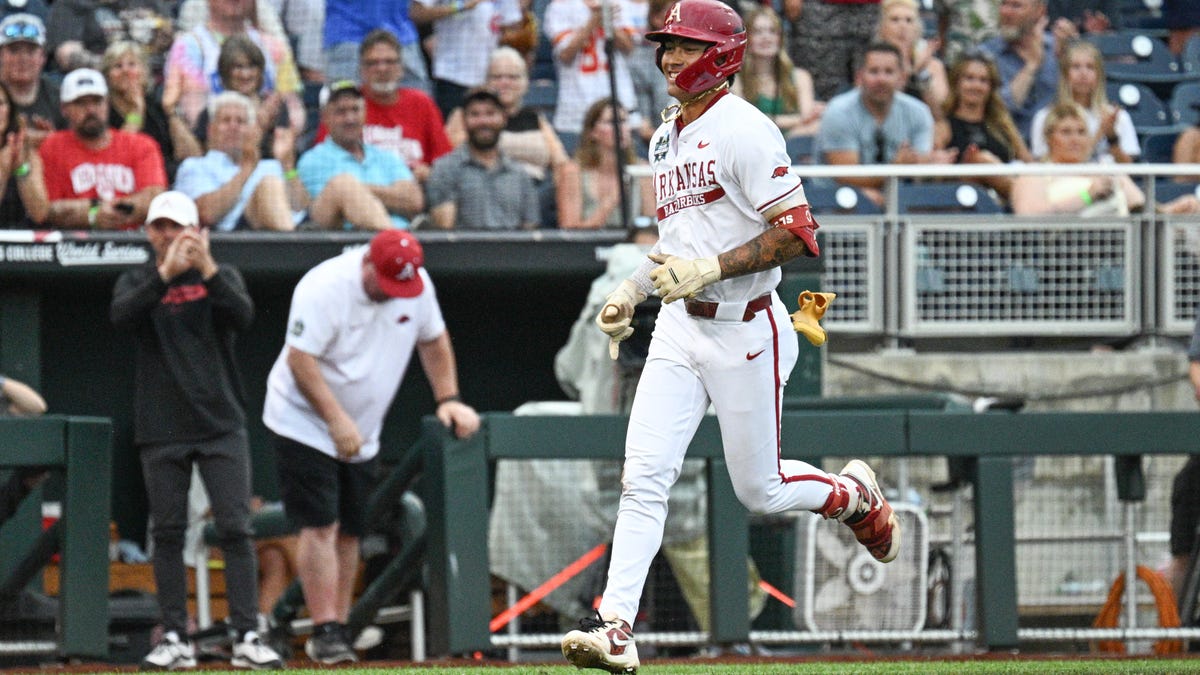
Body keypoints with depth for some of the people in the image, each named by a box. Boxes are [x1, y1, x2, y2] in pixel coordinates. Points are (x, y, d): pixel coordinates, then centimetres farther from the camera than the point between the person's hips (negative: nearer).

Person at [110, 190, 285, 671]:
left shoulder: (220, 277, 8)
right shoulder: (136, 282, 8)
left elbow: (243, 317, -12)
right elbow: (121, 316, -14)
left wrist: (207, 270, -25)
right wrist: (164, 274, -26)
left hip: (221, 425, -1)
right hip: (161, 429, 1)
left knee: (235, 530, -7)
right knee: (168, 533, 2)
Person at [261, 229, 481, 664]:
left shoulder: (418, 285, -5)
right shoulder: (324, 287, -24)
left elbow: (433, 339, 12)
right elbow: (300, 359, -25)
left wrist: (449, 399, 1)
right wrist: (337, 420, -32)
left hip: (362, 433, 6)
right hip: (306, 422, -6)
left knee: (349, 531, 5)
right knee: (320, 526, -13)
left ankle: (337, 630, 11)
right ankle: (325, 633, -15)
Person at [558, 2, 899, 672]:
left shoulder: (743, 130, -14)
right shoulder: (665, 140, 13)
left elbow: (797, 234, -19)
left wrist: (710, 270, -24)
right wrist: (632, 292, 12)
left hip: (744, 330, -7)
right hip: (679, 327, 7)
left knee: (759, 490, 5)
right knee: (644, 476, -8)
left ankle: (855, 495, 36)